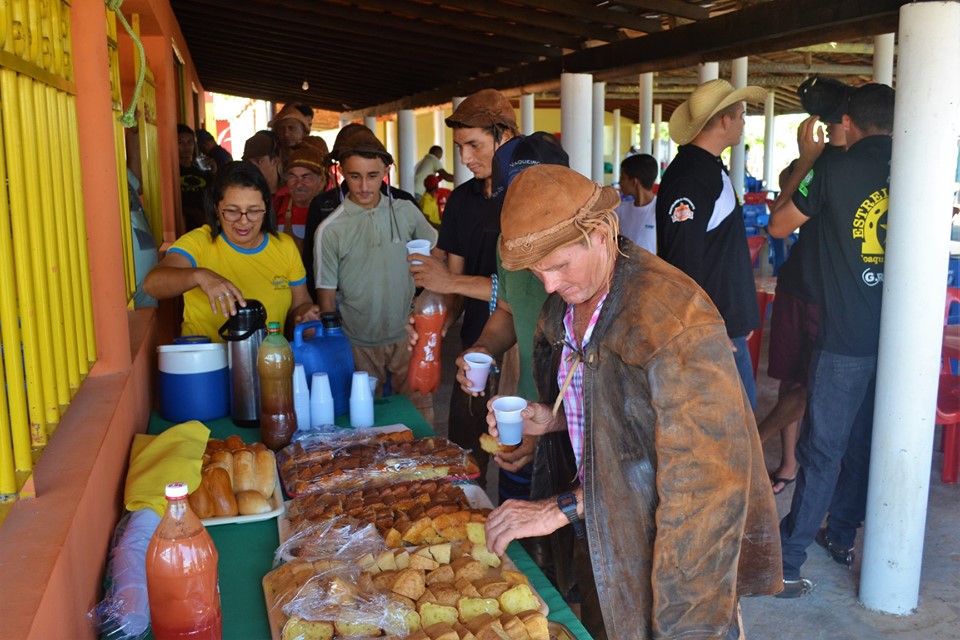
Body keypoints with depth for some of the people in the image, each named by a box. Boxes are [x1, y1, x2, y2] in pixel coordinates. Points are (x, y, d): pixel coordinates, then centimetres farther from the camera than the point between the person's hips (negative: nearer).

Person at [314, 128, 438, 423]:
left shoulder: (406, 211, -2)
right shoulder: (330, 230, -9)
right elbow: (326, 297, -5)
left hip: (406, 336, 2)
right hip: (358, 345, -2)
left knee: (421, 417, 10)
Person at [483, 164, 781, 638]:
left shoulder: (674, 321, -28)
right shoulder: (567, 302, 0)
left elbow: (694, 476, -27)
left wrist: (561, 509, -24)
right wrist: (551, 419, -6)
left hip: (673, 550, -7)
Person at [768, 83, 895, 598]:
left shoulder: (835, 170, -11)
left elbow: (779, 225, 2)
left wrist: (807, 158, 9)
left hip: (846, 337, -4)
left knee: (822, 449, 0)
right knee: (863, 442, 18)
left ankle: (786, 561, 6)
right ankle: (840, 535, 33)